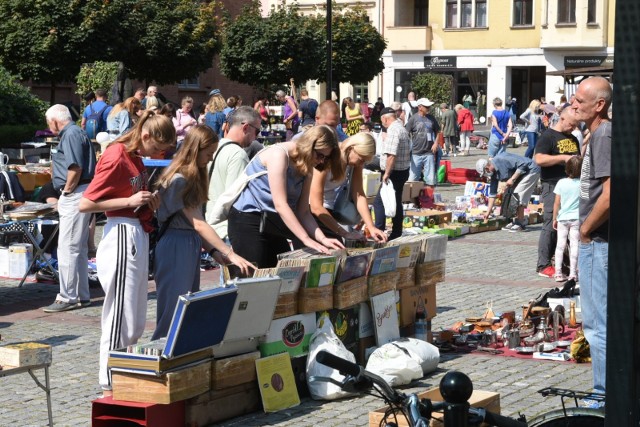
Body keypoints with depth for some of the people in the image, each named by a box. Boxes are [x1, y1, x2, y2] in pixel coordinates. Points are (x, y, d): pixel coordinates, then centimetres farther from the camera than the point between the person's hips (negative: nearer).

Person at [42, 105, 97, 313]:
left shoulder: (71, 135, -13)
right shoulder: (74, 133, 18)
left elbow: (76, 168, -24)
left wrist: (66, 190, -12)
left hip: (75, 195, -11)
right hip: (78, 196, 11)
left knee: (67, 248, -8)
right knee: (79, 248, 14)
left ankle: (67, 297, -5)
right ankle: (81, 296, 20)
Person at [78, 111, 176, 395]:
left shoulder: (136, 157, 12)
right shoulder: (116, 158, -15)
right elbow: (85, 204, -15)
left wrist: (148, 200, 5)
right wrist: (130, 201, -17)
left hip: (139, 238, 10)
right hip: (122, 236, -10)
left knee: (136, 323, 13)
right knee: (121, 320, -4)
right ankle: (110, 388, 3)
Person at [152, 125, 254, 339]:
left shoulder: (193, 177, 11)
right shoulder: (178, 180, -17)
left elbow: (195, 226, 10)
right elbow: (198, 224, -20)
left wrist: (213, 251, 0)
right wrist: (230, 254, -23)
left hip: (191, 247, 10)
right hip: (175, 247, -10)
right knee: (173, 312, -5)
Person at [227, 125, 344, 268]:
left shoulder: (307, 168, 7)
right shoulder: (278, 154, -17)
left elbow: (303, 212, 4)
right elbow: (280, 205, -23)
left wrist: (322, 238, -11)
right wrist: (307, 239, -26)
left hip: (271, 224, 8)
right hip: (248, 221, -8)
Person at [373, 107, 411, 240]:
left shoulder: (393, 131, -18)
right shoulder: (402, 128, 15)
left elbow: (391, 154, -27)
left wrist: (387, 173, -25)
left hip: (394, 173, -10)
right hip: (402, 171, 10)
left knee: (379, 202, -8)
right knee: (396, 203, 15)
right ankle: (396, 234, 20)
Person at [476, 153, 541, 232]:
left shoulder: (501, 160, -28)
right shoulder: (494, 173, 1)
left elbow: (522, 164, -29)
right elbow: (492, 193, 5)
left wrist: (512, 179, -26)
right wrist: (488, 212, 4)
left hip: (531, 170, -10)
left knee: (518, 195, -14)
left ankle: (520, 224, -8)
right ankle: (516, 222, 18)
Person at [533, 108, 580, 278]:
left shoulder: (572, 138, 17)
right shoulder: (548, 136, -7)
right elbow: (539, 159, -19)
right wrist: (563, 157, -21)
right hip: (553, 186, -8)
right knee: (550, 226, -7)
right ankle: (543, 265, -3)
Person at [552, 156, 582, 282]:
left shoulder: (561, 183, -5)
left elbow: (556, 203, -2)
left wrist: (554, 218, 7)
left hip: (563, 218, 1)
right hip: (577, 218, -1)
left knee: (560, 244, 7)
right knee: (574, 244, 2)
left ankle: (558, 273, 6)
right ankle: (573, 273, 2)